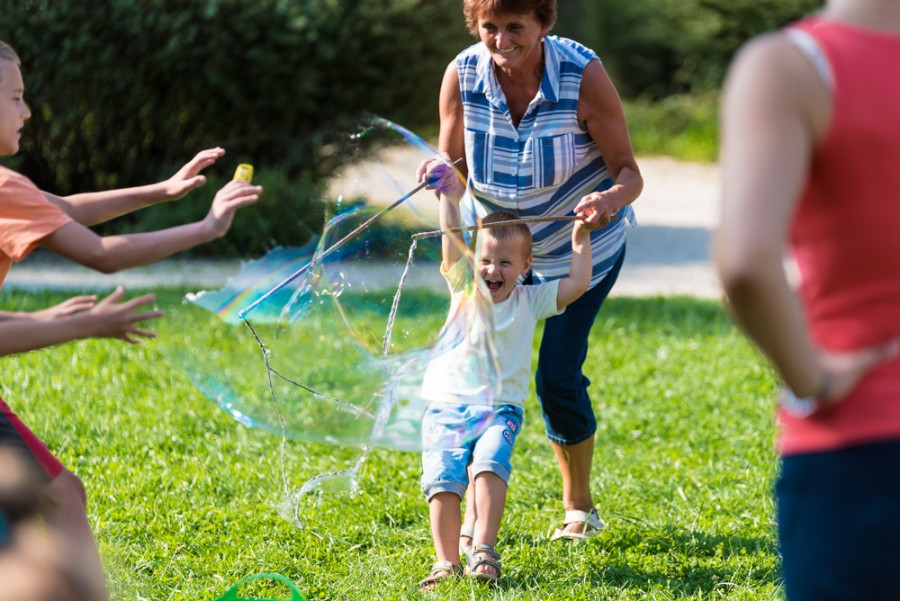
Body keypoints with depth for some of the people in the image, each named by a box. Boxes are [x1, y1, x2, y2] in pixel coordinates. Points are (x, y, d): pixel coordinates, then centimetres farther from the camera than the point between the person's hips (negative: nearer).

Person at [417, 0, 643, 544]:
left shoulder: (583, 75, -25)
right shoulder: (463, 75, -18)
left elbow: (628, 171, -19)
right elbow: (453, 169, -6)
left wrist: (612, 198, -42)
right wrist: (440, 173, -30)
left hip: (583, 244, -3)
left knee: (558, 375, -6)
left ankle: (580, 508, 18)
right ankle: (474, 512, 6)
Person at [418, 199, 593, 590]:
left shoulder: (529, 301, 10)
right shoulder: (464, 288, 11)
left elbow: (578, 283, 1)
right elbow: (451, 240, 0)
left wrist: (580, 238, 4)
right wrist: (450, 196, -4)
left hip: (500, 408, -1)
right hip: (447, 406, 1)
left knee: (488, 463, -30)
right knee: (443, 479, -20)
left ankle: (482, 550, -35)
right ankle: (447, 562, -23)